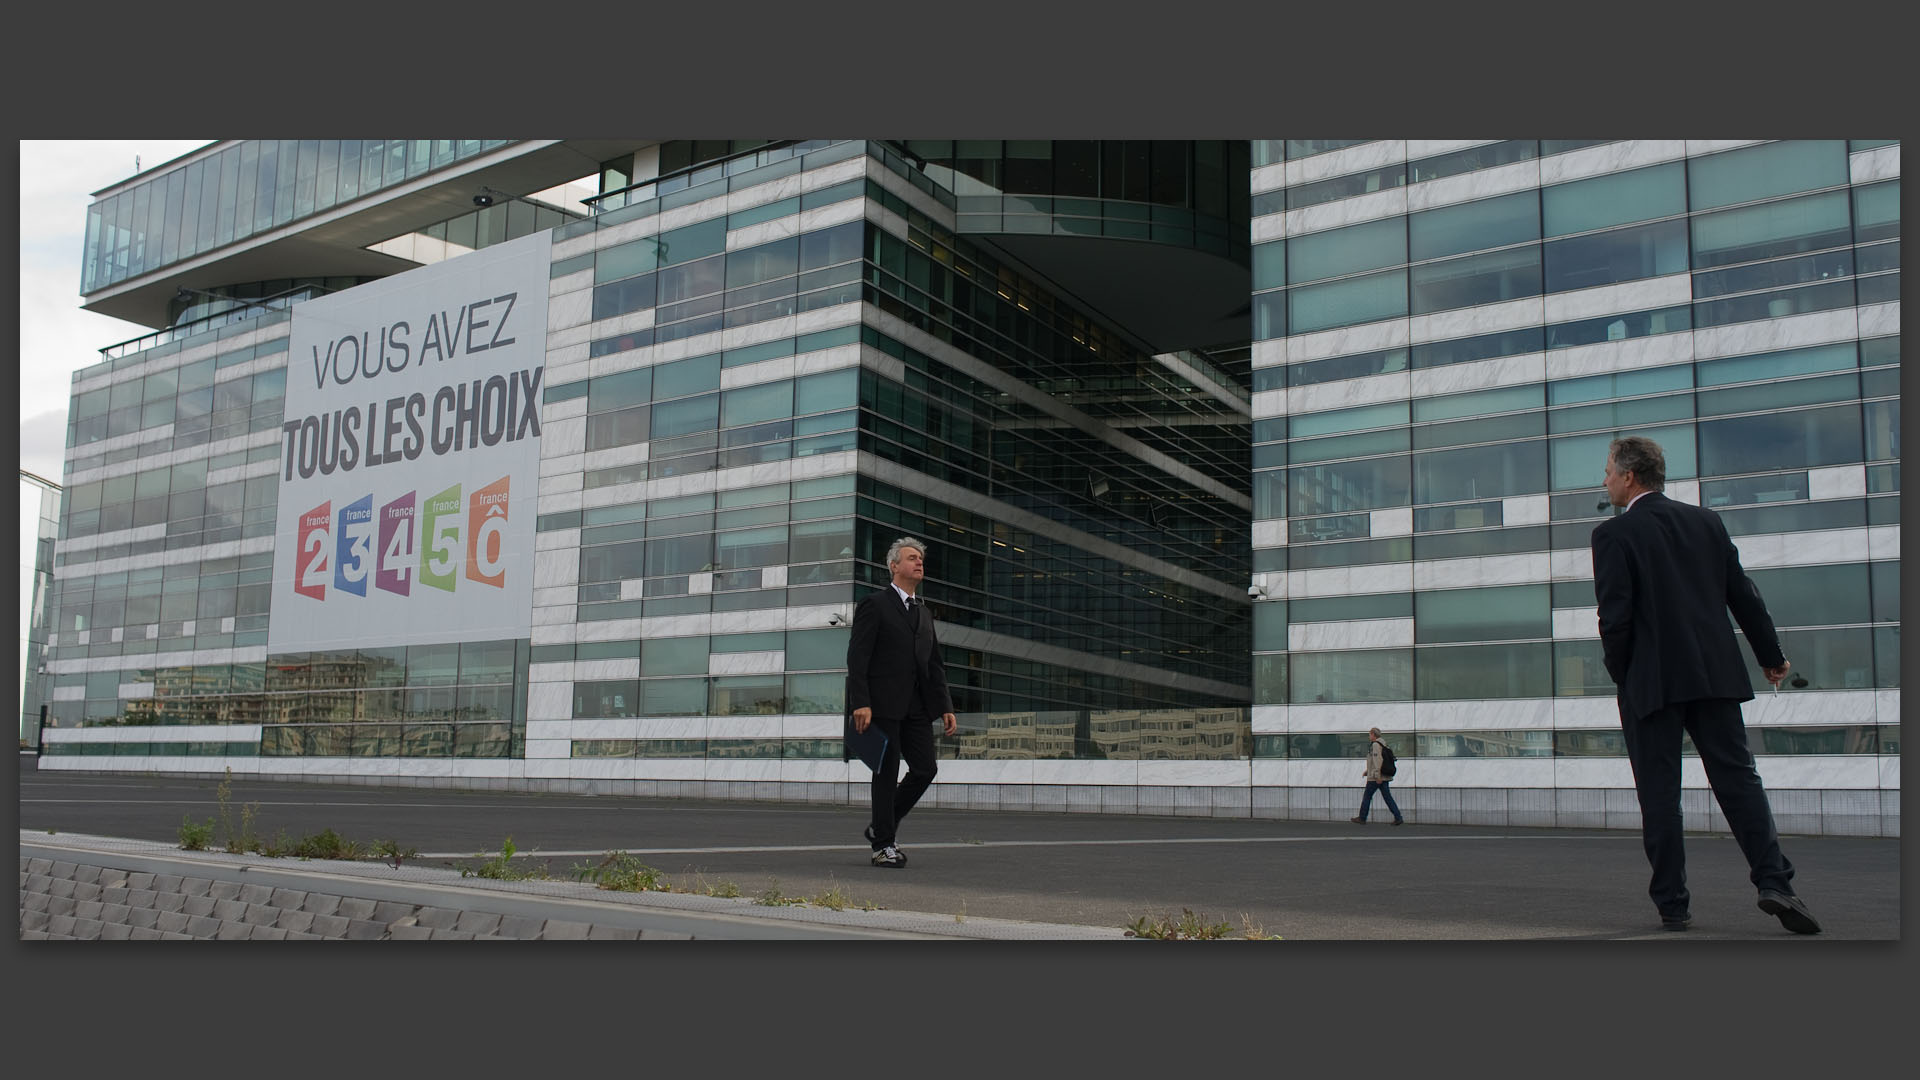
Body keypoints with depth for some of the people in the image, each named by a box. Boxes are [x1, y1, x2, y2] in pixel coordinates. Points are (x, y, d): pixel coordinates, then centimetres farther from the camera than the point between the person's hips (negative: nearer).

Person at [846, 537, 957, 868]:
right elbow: (857, 657, -9)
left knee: (925, 768, 1)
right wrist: (860, 703, -19)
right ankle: (883, 845, 9)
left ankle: (881, 826, 20)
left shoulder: (923, 613, 21)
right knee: (887, 772, -2)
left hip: (916, 707, 7)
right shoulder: (874, 604, -2)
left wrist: (945, 707, 10)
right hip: (883, 704, -7)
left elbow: (934, 664, 20)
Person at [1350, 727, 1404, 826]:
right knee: (1388, 798, 5)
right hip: (1384, 777, 9)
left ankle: (1362, 818, 11)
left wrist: (1377, 776, -24)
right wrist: (1367, 771, 30)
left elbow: (1377, 760, -21)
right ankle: (1398, 818, -3)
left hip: (1375, 778, -9)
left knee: (1367, 797, 3)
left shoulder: (1375, 745, -12)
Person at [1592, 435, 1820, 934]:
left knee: (1659, 794, 2)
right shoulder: (1705, 521, 9)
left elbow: (1615, 614, -13)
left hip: (1651, 682, -4)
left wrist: (1620, 673, 2)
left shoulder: (1614, 534, -7)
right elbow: (1743, 595, 12)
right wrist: (1770, 654, 22)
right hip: (1715, 674, 4)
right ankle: (1774, 882, -6)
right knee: (1738, 778, 7)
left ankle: (1672, 903, 5)